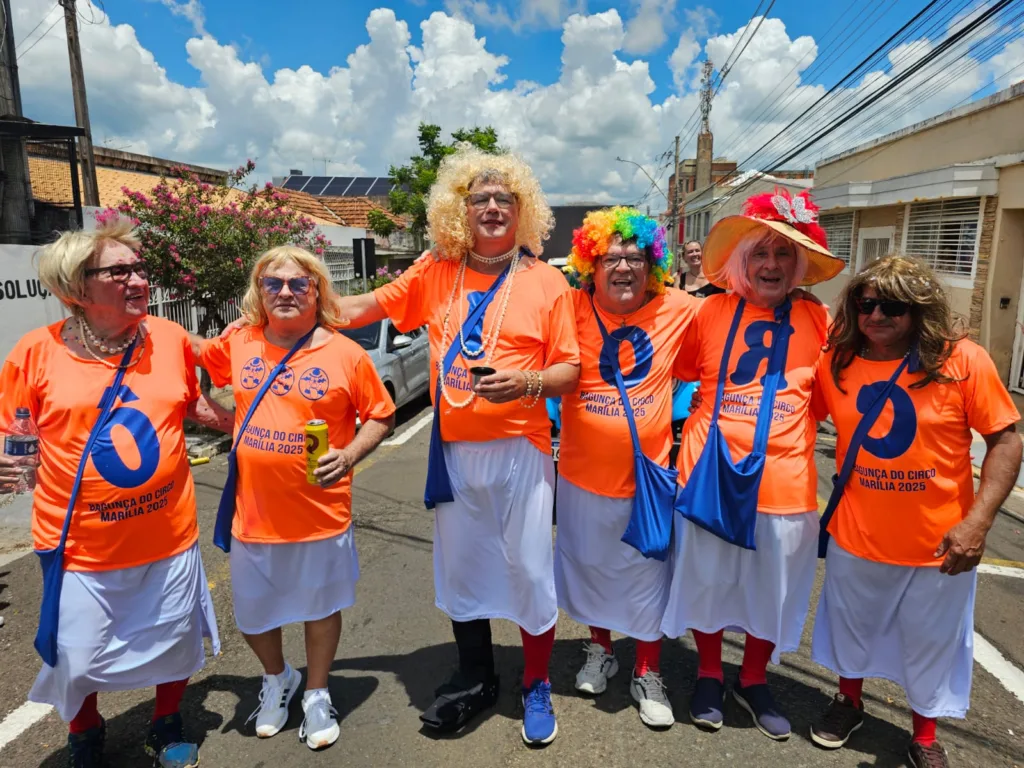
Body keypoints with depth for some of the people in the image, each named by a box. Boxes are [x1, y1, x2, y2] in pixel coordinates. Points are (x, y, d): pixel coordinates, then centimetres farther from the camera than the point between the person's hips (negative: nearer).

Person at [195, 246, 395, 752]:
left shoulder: (346, 354, -9)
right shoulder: (239, 344, 1)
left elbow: (381, 416, -4)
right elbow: (191, 356, 22)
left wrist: (349, 455, -17)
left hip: (321, 514, -3)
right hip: (253, 514, 3)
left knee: (321, 606, 15)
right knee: (252, 613, 18)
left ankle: (316, 694, 40)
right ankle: (277, 677, 49)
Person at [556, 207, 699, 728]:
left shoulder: (677, 311, -6)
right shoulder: (574, 309, -10)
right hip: (584, 471, 1)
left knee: (648, 577, 13)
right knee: (592, 568, 20)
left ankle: (648, 676, 35)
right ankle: (600, 650, 46)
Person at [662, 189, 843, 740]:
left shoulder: (818, 322, -1)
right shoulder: (712, 311, -2)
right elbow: (680, 374, 7)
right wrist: (697, 422, -2)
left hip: (785, 484, 1)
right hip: (712, 475, 0)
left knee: (772, 592, 17)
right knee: (708, 582, 15)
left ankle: (753, 681, 42)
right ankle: (709, 677, 40)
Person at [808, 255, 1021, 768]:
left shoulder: (963, 361, -14)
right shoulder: (837, 363, -8)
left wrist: (978, 521, -18)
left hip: (938, 544, -1)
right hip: (855, 538, 2)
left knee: (930, 645, 18)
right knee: (850, 629, 23)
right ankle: (849, 702, 51)